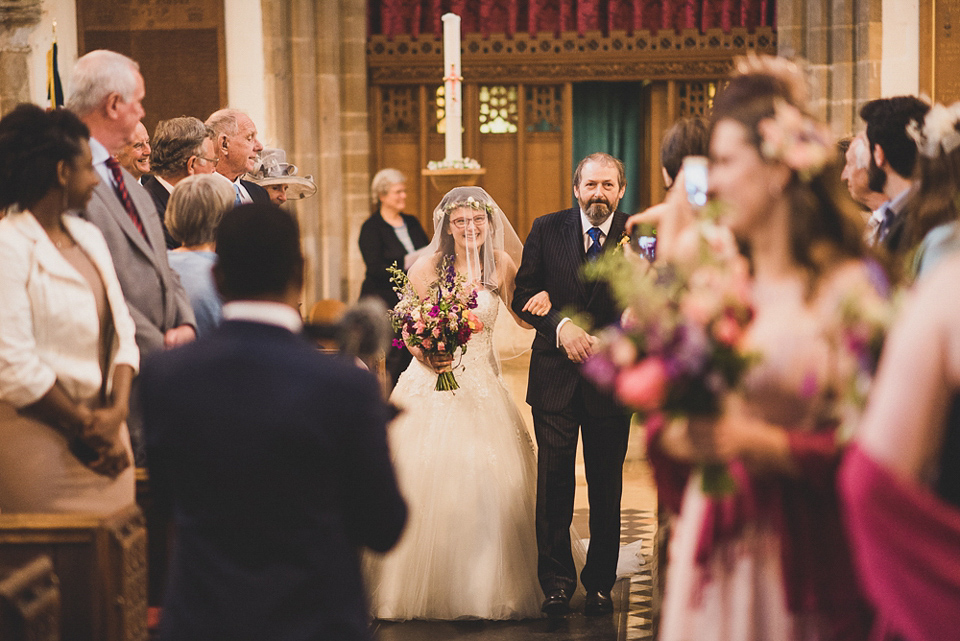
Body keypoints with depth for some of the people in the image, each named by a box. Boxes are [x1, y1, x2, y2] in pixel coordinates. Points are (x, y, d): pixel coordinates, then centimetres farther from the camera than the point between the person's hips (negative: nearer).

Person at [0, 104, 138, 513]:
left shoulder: (89, 237, 15)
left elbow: (121, 329, 11)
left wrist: (117, 410, -5)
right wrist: (84, 425, -9)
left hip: (103, 440, 7)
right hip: (40, 444, -7)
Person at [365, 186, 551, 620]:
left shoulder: (500, 264, 2)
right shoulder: (428, 267, -5)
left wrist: (543, 301, -12)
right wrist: (426, 355, -19)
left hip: (481, 387, 2)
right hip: (431, 384, -2)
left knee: (489, 484, -3)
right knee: (425, 482, -6)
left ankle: (485, 589, 9)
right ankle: (423, 589, 6)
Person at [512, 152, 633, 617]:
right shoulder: (547, 230, 2)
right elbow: (522, 294, 1)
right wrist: (560, 326, -14)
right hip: (556, 375, 1)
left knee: (606, 486, 9)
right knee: (554, 481, 2)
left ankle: (600, 583, 20)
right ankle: (556, 582, 13)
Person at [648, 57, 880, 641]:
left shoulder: (847, 286, -8)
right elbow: (662, 418, 10)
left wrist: (761, 444, -20)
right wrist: (676, 435, -11)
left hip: (798, 556, -4)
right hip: (712, 544, 4)